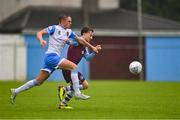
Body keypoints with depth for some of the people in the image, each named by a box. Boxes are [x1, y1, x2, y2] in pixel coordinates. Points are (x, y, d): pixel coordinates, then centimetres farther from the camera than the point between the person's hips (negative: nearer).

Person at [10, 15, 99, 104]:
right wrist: (41, 40, -28)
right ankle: (77, 93, -18)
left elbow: (79, 39, 27)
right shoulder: (55, 28, -2)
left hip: (55, 57, 8)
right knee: (74, 67, -17)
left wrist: (92, 47, 29)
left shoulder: (68, 32, 18)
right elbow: (39, 33, -7)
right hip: (51, 56, -8)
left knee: (38, 81, 8)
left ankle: (16, 91, 14)